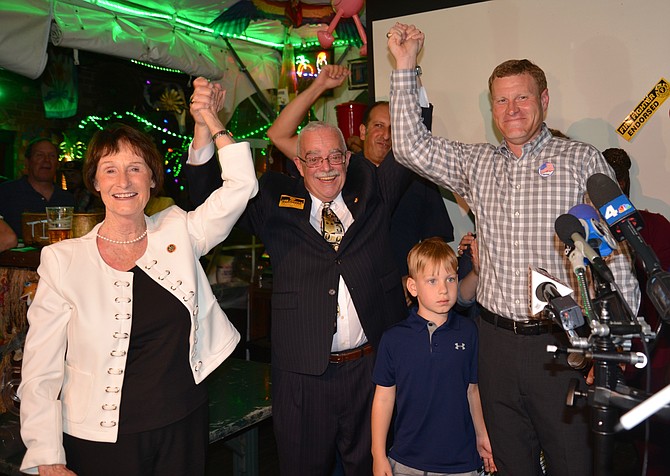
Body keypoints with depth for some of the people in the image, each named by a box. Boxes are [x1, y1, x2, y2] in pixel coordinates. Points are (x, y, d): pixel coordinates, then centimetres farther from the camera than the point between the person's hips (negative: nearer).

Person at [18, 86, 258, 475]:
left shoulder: (178, 233, -2)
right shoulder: (63, 260, -9)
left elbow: (241, 185, -7)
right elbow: (40, 371, -8)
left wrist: (212, 122, -10)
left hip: (184, 426, 3)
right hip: (103, 440, -2)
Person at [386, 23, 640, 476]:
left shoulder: (583, 160, 0)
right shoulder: (477, 164, 10)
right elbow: (411, 147, 2)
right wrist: (405, 67, 0)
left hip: (562, 341, -3)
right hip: (497, 340, 3)